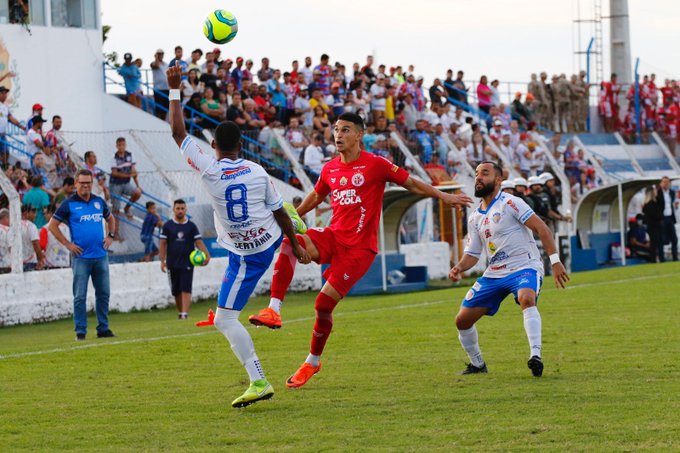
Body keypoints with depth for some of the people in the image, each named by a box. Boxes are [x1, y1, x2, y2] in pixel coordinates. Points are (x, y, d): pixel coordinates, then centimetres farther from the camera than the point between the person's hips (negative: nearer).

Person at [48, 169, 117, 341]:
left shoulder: (99, 202, 10)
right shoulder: (69, 204, -4)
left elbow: (110, 218, 27)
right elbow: (52, 225, -2)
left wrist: (110, 236, 10)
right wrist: (68, 244, -7)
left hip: (101, 255, 4)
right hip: (81, 257, -4)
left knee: (103, 294, 8)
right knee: (80, 296, -3)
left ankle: (103, 328, 16)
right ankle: (80, 331, 1)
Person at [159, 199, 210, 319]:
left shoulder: (191, 226, 5)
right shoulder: (167, 226, 5)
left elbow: (198, 242, 1)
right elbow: (163, 244, 4)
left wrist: (206, 254, -14)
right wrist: (162, 261, -5)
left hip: (187, 263, -1)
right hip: (172, 264, 1)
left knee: (186, 289, -12)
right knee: (176, 291, 7)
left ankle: (185, 314, -18)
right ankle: (180, 312, 22)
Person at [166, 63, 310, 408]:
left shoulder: (209, 170, -17)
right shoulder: (258, 172, -7)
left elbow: (178, 132, -9)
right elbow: (279, 213, 1)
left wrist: (174, 90, -1)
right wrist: (294, 245, 14)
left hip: (245, 256, -5)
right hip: (271, 239, 5)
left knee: (225, 321, -3)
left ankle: (259, 383, -11)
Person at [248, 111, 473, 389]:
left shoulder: (375, 165, -6)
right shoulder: (330, 169, 11)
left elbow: (411, 183, 1)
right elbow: (315, 197, 29)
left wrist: (444, 197, -1)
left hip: (359, 247, -5)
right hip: (333, 237, 5)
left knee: (324, 304, -10)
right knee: (288, 243, -26)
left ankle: (313, 362, 11)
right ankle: (274, 310, -29)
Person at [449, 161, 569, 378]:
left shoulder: (509, 203, -8)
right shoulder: (475, 218, 12)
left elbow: (542, 229, -12)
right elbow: (472, 253, 15)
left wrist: (555, 261, -19)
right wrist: (459, 267, -7)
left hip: (524, 267, -7)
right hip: (494, 274, 7)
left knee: (526, 298, -40)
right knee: (462, 319, 3)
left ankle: (535, 355, -45)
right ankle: (477, 364, 24)